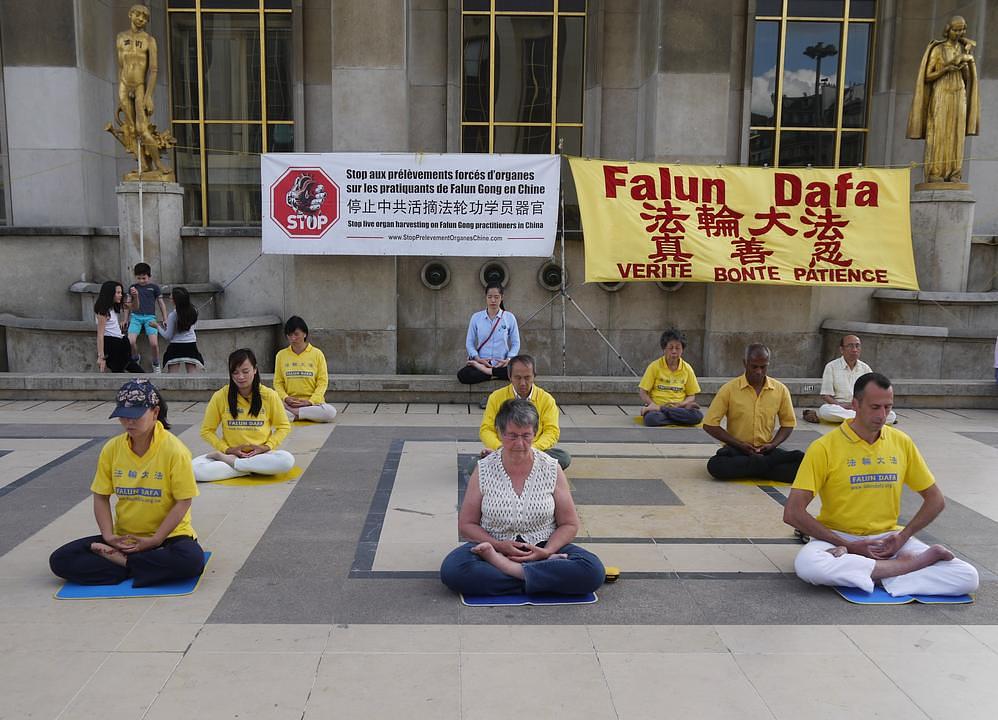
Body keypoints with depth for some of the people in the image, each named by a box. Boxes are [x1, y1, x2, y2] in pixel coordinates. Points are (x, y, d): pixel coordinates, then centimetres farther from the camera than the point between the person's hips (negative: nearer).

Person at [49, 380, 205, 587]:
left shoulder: (175, 450, -14)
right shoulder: (112, 449, -1)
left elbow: (183, 502, -12)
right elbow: (101, 497, 5)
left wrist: (154, 541, -17)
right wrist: (109, 536, -9)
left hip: (167, 535, -4)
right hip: (123, 538, 4)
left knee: (191, 560, -36)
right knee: (60, 560, -13)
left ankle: (120, 561, -14)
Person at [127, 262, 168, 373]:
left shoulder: (154, 287, 7)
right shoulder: (132, 288, 9)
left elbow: (161, 303, 12)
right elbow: (135, 307, 10)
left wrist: (165, 319, 6)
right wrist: (135, 296, -9)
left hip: (150, 317, -1)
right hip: (136, 317, 1)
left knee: (154, 343, -19)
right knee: (130, 341, -21)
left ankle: (156, 364, 8)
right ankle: (135, 359, 11)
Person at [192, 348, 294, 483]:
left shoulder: (269, 396, -4)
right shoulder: (220, 396, -4)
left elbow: (284, 426, 6)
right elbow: (207, 431, 4)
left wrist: (267, 447, -9)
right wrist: (227, 449, -9)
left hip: (261, 455, 0)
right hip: (231, 453, 0)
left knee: (287, 460, -34)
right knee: (194, 469, -29)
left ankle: (228, 461, -18)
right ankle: (253, 469, -19)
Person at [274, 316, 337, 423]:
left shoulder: (317, 354, 2)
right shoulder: (281, 355, 8)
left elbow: (323, 382, -1)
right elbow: (278, 382, 8)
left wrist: (310, 402, -13)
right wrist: (285, 398, -11)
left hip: (313, 403, 0)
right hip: (289, 402, 0)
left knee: (330, 412, -33)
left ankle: (291, 412, -19)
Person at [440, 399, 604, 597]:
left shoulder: (551, 469, 0)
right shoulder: (483, 471, -1)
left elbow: (569, 524, 5)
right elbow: (466, 525, 4)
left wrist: (546, 551, -14)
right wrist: (499, 545, -14)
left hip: (543, 549, 0)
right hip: (495, 547, 0)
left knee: (593, 570, -28)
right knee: (451, 569, -31)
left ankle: (501, 566, -22)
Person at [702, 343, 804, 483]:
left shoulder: (780, 390, 2)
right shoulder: (729, 389, -5)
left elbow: (788, 423, 13)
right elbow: (709, 425, -4)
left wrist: (773, 444, -5)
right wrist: (739, 444, -11)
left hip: (766, 450, 1)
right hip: (736, 450, -1)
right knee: (715, 465, -35)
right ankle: (767, 463, -22)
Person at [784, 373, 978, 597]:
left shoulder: (901, 442, 3)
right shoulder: (824, 448, -10)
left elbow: (935, 499, 13)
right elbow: (792, 512, -14)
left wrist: (902, 537, -3)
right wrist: (849, 546, -15)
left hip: (889, 538, 3)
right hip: (839, 537, -3)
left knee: (968, 577, -16)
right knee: (807, 565, -37)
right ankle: (910, 564, -19)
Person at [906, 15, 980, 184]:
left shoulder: (964, 49, 12)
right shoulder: (937, 49, -1)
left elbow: (967, 78, 11)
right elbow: (927, 76, -4)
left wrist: (964, 66, -9)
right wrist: (946, 69, -18)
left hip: (958, 95, 4)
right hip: (940, 95, -4)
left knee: (956, 134, -1)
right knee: (938, 133, -10)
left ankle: (953, 174, -2)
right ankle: (935, 173, -10)